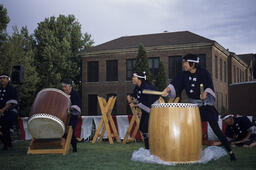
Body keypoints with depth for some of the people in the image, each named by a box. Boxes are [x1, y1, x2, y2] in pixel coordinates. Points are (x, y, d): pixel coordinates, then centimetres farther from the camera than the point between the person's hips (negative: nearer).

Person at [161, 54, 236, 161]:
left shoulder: (203, 73, -13)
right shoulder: (184, 75, -1)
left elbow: (209, 86, -20)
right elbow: (176, 83, -12)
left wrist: (205, 93, -40)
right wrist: (167, 89, -29)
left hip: (206, 105, -5)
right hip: (193, 105, 5)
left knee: (215, 128, -9)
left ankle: (230, 151, -2)